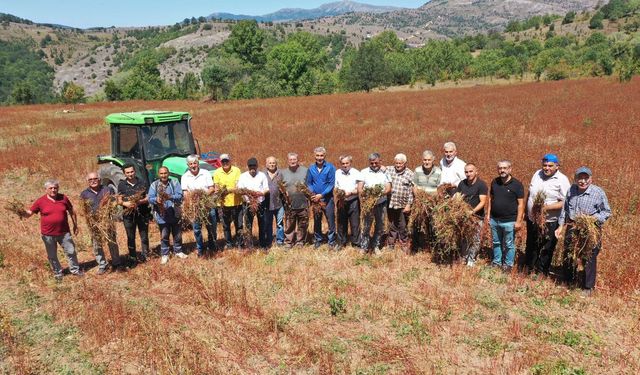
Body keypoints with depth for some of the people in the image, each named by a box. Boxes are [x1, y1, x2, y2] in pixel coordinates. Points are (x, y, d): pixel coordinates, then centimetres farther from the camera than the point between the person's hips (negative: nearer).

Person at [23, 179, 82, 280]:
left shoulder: (63, 198, -1)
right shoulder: (40, 201, -5)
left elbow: (71, 211, 10)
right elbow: (29, 213, -1)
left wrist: (75, 225, 12)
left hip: (64, 233, 1)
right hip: (48, 234, -1)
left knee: (71, 252, 8)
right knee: (52, 256, 11)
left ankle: (75, 270, 25)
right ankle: (57, 273, 28)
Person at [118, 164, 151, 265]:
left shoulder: (142, 183, 1)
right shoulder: (122, 185, 3)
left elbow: (148, 197, 0)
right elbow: (119, 200, 2)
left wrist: (140, 202, -19)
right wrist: (125, 203, -19)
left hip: (142, 213, 0)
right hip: (128, 214, 1)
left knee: (144, 236, 5)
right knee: (130, 238, 8)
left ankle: (145, 256, 17)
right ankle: (132, 258, 18)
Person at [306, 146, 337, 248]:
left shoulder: (330, 167, -6)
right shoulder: (311, 168, 5)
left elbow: (331, 184, -10)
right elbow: (309, 183, 9)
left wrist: (321, 195, -16)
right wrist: (312, 194, -9)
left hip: (327, 198, -3)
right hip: (315, 198, 3)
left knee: (331, 220, -2)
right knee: (317, 220, 12)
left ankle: (331, 241, 7)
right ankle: (317, 240, 23)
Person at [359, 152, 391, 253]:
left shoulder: (385, 172, 7)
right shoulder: (364, 172, 5)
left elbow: (388, 188, -1)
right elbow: (359, 187, -1)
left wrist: (381, 193, -22)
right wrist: (363, 194, -23)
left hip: (381, 203, 2)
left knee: (380, 226, 10)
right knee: (366, 225, -4)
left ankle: (376, 246, 24)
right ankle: (363, 247, 5)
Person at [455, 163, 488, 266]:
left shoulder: (481, 185, -9)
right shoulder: (462, 183, 7)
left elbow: (483, 202, -14)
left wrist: (473, 211, -27)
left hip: (477, 217, -4)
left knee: (474, 240, -2)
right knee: (463, 238, 9)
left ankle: (471, 261, 7)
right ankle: (463, 258, 21)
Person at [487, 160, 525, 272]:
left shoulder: (517, 184, -10)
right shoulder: (494, 182, 4)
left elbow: (520, 204, -10)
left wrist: (518, 221, -14)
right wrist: (488, 214, 9)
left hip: (509, 221, -5)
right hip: (494, 220, 5)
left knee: (509, 245, 7)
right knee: (496, 243, 16)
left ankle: (508, 265, 21)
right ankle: (497, 262, 30)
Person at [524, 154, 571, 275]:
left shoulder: (562, 180, -14)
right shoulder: (537, 174, 3)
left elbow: (565, 202, -18)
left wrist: (547, 207, -27)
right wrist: (526, 211, 16)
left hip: (549, 222, -6)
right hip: (532, 219, 6)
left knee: (546, 250, 7)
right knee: (531, 247, 20)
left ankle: (541, 273, 22)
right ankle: (529, 269, 37)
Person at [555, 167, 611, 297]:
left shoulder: (598, 192, -12)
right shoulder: (571, 189, 1)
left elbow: (607, 212, -6)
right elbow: (565, 209, 11)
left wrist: (594, 218, -22)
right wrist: (561, 226, 9)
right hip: (571, 229, 5)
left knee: (589, 260, 4)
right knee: (568, 257, 17)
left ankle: (588, 287, 20)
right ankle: (568, 281, 38)